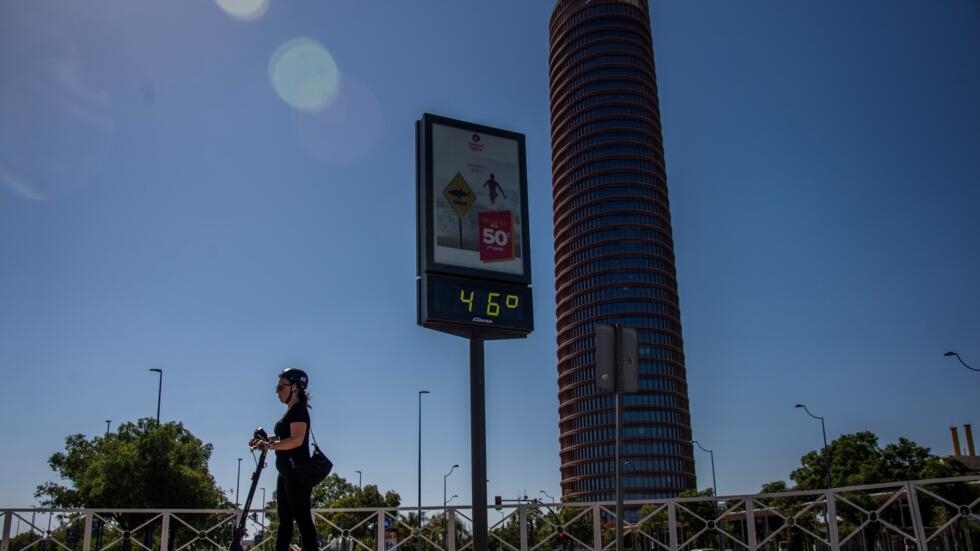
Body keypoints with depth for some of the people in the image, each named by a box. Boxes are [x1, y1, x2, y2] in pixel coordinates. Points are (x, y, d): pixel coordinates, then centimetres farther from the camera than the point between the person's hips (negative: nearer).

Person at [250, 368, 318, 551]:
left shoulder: (299, 410, -11)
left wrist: (270, 445, -28)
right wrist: (265, 440, 10)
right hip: (287, 473, 10)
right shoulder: (291, 411, 19)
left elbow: (296, 440, -24)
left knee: (302, 519, -12)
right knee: (284, 519, 10)